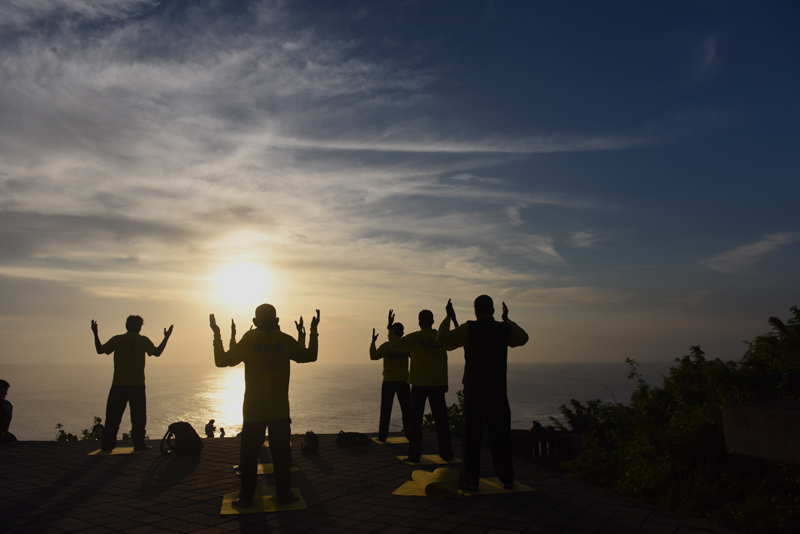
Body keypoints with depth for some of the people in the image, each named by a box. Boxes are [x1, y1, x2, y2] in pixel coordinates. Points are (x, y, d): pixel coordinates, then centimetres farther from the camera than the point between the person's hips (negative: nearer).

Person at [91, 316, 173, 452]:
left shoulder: (117, 339, 5)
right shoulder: (142, 340, -4)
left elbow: (100, 350, 13)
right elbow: (157, 352, -8)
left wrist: (95, 334, 23)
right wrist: (166, 338, 2)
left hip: (118, 385, 3)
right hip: (137, 385, -3)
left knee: (113, 416, 10)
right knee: (138, 417, 3)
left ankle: (107, 445, 11)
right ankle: (138, 445, 2)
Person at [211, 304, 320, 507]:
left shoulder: (248, 341, -6)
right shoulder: (285, 340, -5)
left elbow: (221, 361, 1)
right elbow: (310, 356, 6)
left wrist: (216, 334, 9)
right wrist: (313, 331, 14)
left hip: (253, 410, 0)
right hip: (280, 410, 1)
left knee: (249, 456, 9)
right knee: (281, 454, 9)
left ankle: (246, 497, 13)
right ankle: (284, 495, 14)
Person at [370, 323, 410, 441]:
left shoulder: (387, 346, -6)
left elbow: (373, 356, -13)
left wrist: (373, 342, -4)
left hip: (389, 381, -1)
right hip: (403, 381, 1)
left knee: (386, 410, 3)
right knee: (406, 409, 8)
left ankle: (382, 435, 2)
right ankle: (409, 434, 7)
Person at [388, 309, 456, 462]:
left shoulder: (415, 337, -9)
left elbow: (395, 345, -19)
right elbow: (452, 345, 25)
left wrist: (390, 327, -7)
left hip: (420, 383, -3)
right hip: (438, 383, 3)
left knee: (416, 419, 4)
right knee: (441, 419, 10)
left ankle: (415, 454, 3)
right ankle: (446, 453, 13)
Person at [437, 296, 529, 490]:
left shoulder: (469, 328, -8)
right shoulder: (505, 329, 1)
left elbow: (442, 338, -2)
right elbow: (523, 338, 22)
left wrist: (449, 317, 11)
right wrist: (507, 319, 31)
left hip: (473, 392, -2)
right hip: (498, 392, 2)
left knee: (471, 436, 4)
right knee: (500, 436, 10)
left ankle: (470, 480, 7)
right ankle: (506, 478, 15)